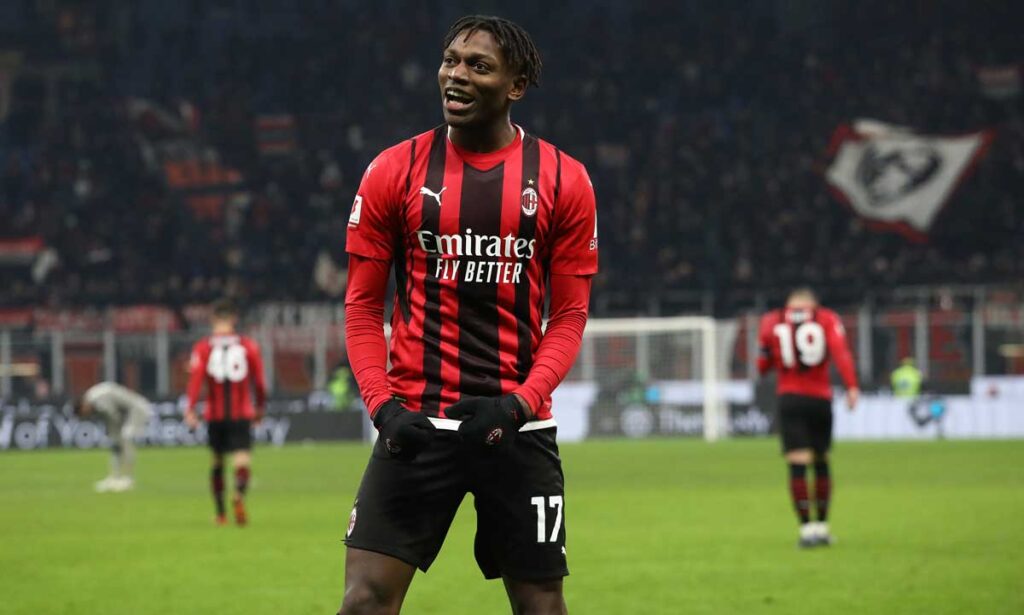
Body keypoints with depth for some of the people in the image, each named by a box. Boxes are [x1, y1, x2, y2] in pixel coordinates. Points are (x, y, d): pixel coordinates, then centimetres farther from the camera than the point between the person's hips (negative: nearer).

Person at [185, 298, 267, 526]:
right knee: (242, 462, -10)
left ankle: (220, 513, 23)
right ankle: (239, 495, -41)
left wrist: (190, 409, -17)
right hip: (242, 414, -1)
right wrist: (260, 407, 18)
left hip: (214, 415, 1)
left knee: (217, 462, 18)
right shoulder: (249, 346, 2)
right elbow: (259, 381, 4)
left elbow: (195, 378, -11)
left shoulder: (202, 348, 1)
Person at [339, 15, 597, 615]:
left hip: (518, 425, 1)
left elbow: (570, 314, 3)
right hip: (417, 423, 0)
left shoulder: (563, 181, 1)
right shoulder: (394, 172, 2)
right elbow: (362, 304, 5)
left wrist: (519, 403, -12)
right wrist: (383, 403, -10)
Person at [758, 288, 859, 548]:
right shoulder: (827, 319, 5)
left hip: (789, 399, 0)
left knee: (798, 465, -5)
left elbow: (763, 365, 8)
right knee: (821, 463, 14)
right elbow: (840, 352, -10)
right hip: (821, 399, 1)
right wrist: (851, 386, -17)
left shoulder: (771, 322, 9)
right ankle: (822, 526, 19)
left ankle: (807, 527, -14)